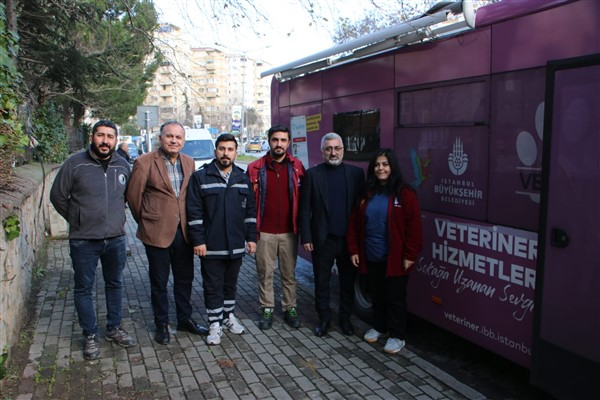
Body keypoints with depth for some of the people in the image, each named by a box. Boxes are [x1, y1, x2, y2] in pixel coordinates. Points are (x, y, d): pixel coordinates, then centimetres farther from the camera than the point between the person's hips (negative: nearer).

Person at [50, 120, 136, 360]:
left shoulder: (123, 166, 2)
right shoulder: (75, 164, -8)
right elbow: (57, 196, 0)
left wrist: (117, 217, 10)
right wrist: (76, 220, 2)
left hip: (116, 239, 3)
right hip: (83, 241, -3)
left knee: (115, 285, 16)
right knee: (84, 289, 8)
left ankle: (114, 328, 33)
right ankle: (90, 336, 23)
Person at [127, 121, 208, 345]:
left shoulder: (189, 163, 6)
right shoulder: (145, 163, -9)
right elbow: (133, 196, -2)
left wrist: (190, 222, 12)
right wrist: (145, 221, 7)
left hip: (183, 231, 5)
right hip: (157, 232, -4)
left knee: (185, 279, 15)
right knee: (159, 282, 10)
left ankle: (185, 319, 32)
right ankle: (161, 325, 25)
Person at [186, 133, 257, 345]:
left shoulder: (243, 178, 7)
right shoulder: (201, 177, -5)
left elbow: (250, 210, 10)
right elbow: (194, 212, -7)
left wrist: (251, 237, 6)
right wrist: (198, 241, -12)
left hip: (236, 245, 4)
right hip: (211, 246, -3)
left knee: (231, 284, 17)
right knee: (212, 286, 5)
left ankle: (229, 316, 34)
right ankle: (215, 324, 18)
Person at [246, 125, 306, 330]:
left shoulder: (297, 167, 2)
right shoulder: (255, 168, -2)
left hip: (289, 231, 1)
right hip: (265, 231, -1)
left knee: (289, 273, 11)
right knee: (265, 272, 8)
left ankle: (290, 308, 25)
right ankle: (267, 309, 22)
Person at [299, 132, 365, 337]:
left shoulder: (356, 173, 2)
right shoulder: (312, 174, -1)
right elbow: (305, 209, -2)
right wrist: (306, 237, -7)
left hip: (349, 239, 1)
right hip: (323, 239, -1)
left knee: (348, 282, 12)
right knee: (322, 282, 11)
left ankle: (345, 318, 29)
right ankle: (324, 318, 27)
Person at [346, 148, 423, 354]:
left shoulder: (404, 193, -10)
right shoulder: (367, 194, 7)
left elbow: (414, 226, -12)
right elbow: (355, 223, 9)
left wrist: (409, 255, -14)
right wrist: (354, 249, 4)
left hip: (395, 258, -5)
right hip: (371, 257, 5)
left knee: (395, 297, 7)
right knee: (376, 295, 18)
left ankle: (397, 336, 21)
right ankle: (379, 327, 36)